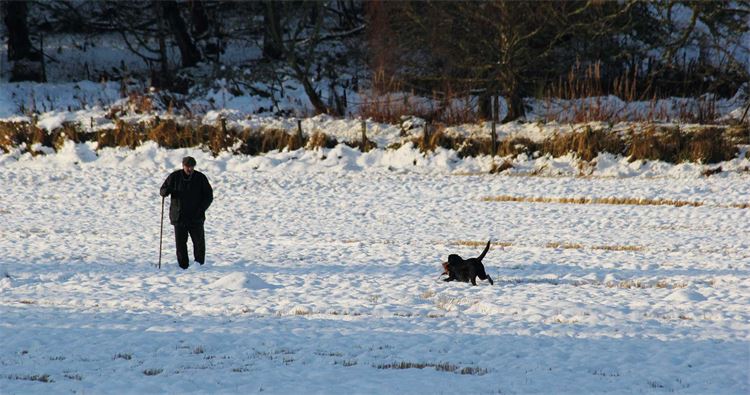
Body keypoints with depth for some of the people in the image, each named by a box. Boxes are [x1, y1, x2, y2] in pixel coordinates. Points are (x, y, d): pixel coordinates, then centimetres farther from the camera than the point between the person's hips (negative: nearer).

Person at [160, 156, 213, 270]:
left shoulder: (201, 178, 1)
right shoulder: (174, 177, 0)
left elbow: (209, 196, 7)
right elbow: (162, 191, 7)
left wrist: (201, 208, -8)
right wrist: (166, 191, -18)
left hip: (196, 217, 0)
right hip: (179, 216, 0)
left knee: (199, 242, -3)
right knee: (180, 243, -1)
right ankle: (183, 266, 7)